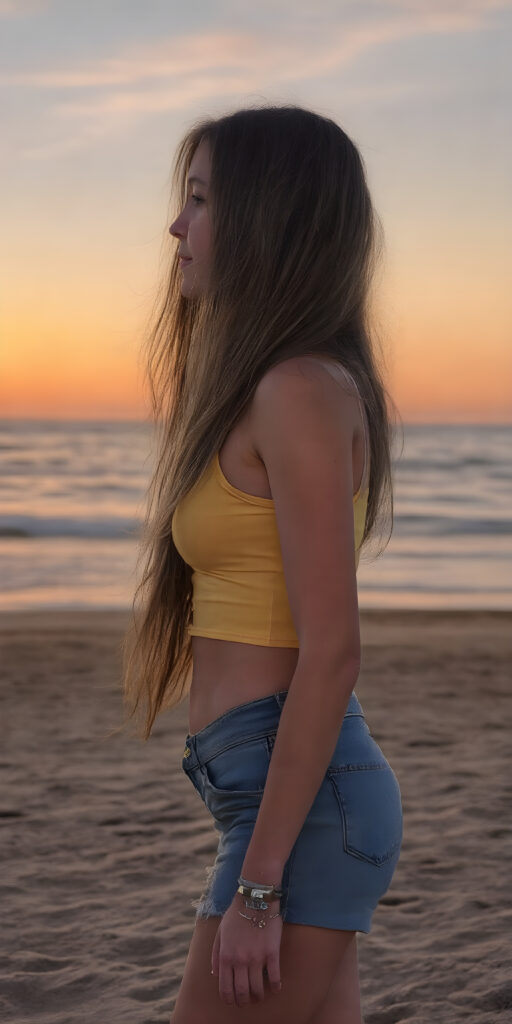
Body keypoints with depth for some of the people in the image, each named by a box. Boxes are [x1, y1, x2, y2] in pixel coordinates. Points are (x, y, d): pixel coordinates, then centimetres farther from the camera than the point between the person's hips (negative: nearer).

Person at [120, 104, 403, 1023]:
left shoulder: (301, 392, -14)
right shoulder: (278, 386, 15)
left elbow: (332, 651, -20)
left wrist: (257, 884, -19)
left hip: (300, 801, -10)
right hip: (292, 795, 10)